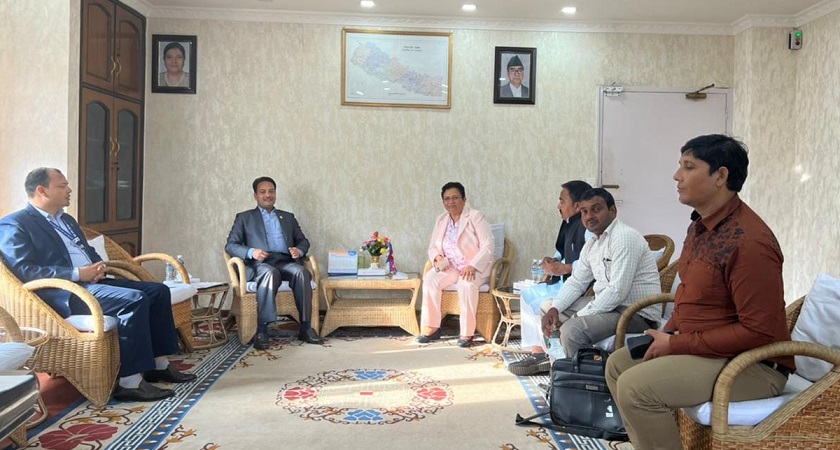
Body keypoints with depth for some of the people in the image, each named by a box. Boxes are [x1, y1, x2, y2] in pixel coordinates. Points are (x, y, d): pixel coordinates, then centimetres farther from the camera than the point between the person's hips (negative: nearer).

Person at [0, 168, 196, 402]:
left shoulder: (66, 220, 23)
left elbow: (89, 252, 28)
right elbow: (23, 271, -16)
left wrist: (99, 266, 2)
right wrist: (77, 274, -20)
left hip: (92, 281, 9)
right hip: (63, 292, -9)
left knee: (158, 291, -2)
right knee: (134, 300, -29)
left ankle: (158, 365, 3)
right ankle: (130, 382, -26)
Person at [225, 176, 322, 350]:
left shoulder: (288, 217, 26)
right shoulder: (244, 217, 17)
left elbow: (303, 241, 22)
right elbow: (230, 245, 7)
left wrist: (299, 250, -4)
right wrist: (251, 252, -14)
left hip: (286, 262, 3)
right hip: (260, 264, -3)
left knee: (301, 272, -32)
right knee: (270, 273, -39)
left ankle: (305, 327, -29)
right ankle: (262, 330, -39)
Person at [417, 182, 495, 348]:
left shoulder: (476, 217, -8)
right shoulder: (441, 220, 10)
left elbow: (488, 245, -15)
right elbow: (432, 246, 13)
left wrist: (472, 266, -28)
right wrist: (437, 258, -12)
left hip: (475, 268, -5)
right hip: (449, 267, 5)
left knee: (467, 283, -38)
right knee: (430, 279, -25)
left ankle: (467, 332, -27)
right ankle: (432, 328, -17)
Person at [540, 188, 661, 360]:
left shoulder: (624, 237, -18)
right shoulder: (591, 244, 11)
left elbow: (617, 291, -25)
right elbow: (576, 282, 17)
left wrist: (578, 317, -21)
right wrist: (554, 309, -1)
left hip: (637, 313, -10)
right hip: (608, 304, 10)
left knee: (572, 329, -29)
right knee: (548, 307, 16)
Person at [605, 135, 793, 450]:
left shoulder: (749, 242, -25)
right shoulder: (700, 225, 6)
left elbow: (759, 331, -25)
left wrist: (677, 345, -21)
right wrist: (667, 334, 1)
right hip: (700, 348, 10)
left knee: (635, 388, -24)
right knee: (618, 364, 12)